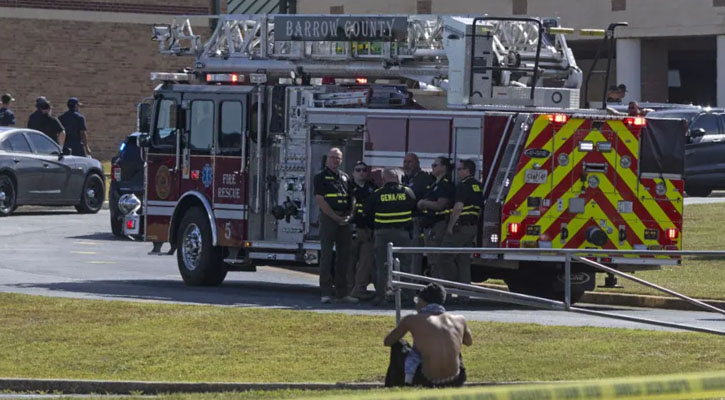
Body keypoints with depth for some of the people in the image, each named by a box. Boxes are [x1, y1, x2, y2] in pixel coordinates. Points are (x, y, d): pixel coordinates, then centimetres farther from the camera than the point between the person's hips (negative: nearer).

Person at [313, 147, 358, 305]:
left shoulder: (345, 177, 16)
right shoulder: (321, 177, -2)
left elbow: (352, 199, 18)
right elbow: (320, 200, -11)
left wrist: (349, 215, 0)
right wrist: (336, 217, -14)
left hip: (344, 220, 6)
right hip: (328, 219, -6)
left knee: (344, 256, 7)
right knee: (326, 256, -6)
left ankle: (342, 293, 13)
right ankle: (326, 294, -7)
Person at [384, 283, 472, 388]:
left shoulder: (411, 320, 1)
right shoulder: (459, 320, 9)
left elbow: (387, 342, 15)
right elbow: (469, 342, 31)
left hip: (427, 383, -3)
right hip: (455, 382, 3)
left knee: (397, 346, 22)